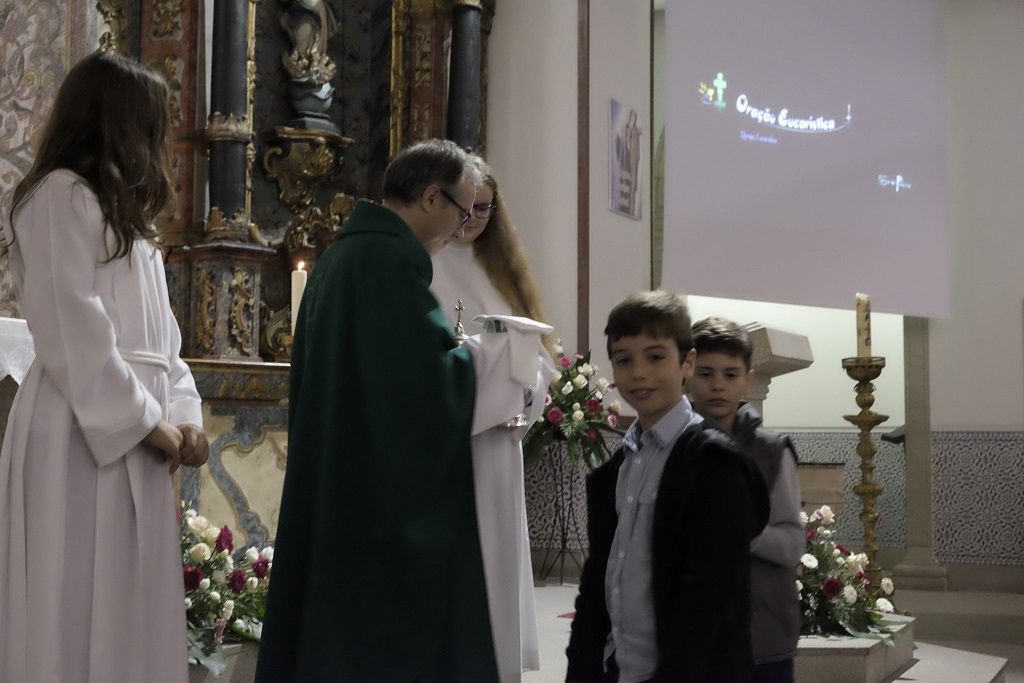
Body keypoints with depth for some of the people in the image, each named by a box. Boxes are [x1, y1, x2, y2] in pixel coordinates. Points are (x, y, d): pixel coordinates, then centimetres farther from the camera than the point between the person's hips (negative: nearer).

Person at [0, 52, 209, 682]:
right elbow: (70, 330, -16)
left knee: (130, 619, 9)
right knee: (78, 616, -6)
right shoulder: (61, 195, -6)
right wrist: (148, 420, -13)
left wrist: (182, 415, 1)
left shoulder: (125, 216, 23)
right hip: (82, 441, -9)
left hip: (131, 441, 9)